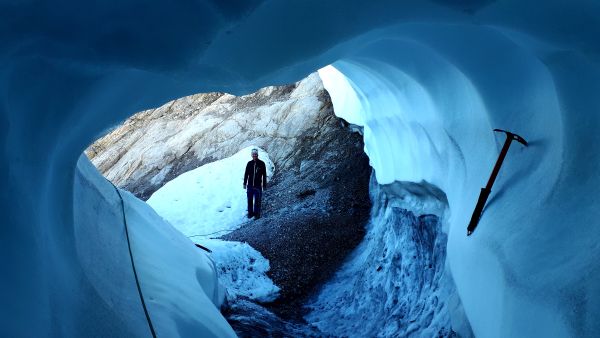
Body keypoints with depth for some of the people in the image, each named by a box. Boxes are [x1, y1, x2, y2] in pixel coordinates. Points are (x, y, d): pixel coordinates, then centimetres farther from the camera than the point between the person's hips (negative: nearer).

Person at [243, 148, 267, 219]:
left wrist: (264, 185, -1)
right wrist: (245, 183, 9)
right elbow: (246, 174, 10)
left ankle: (257, 214, 11)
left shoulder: (261, 164, -3)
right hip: (250, 185, 3)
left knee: (257, 200, 0)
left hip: (258, 185, -3)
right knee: (250, 200, 10)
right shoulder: (249, 163, 3)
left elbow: (264, 175, 0)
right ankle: (250, 212, 23)